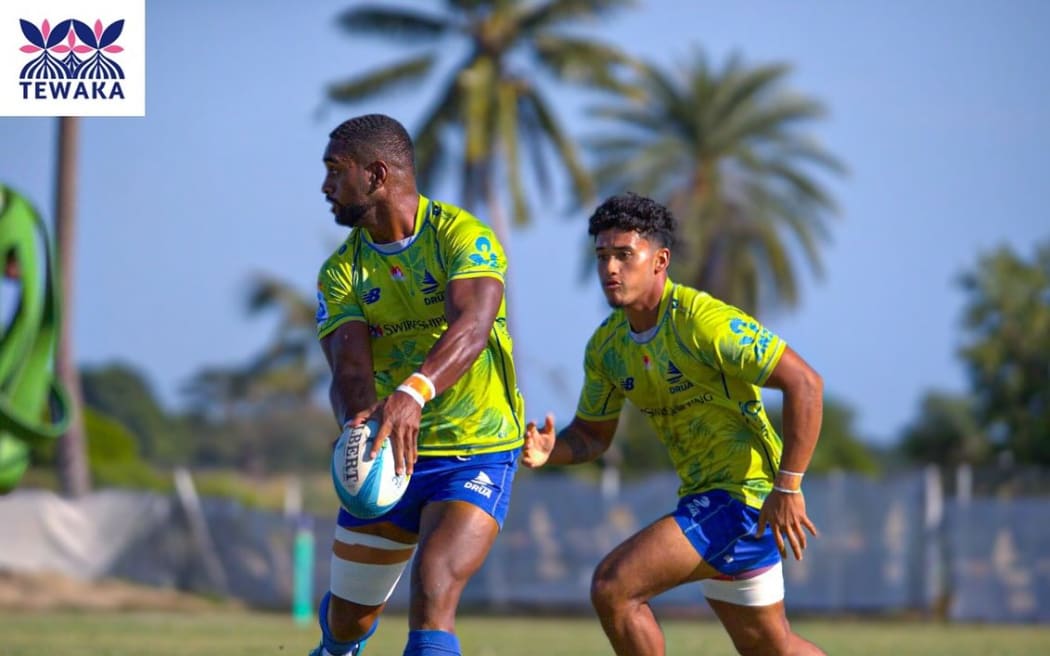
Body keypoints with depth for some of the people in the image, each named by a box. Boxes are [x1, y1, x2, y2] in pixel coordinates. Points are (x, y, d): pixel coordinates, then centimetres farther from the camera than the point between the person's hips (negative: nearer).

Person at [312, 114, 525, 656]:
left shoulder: (462, 236, -14)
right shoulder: (342, 271, 1)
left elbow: (472, 326, -32)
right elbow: (350, 367, -14)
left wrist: (414, 392, -51)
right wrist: (359, 418, -39)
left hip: (478, 453, -5)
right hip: (387, 455, 5)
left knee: (433, 599, -25)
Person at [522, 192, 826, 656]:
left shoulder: (702, 320, -20)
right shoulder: (607, 345, 5)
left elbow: (804, 383, -23)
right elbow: (592, 434, 17)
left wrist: (787, 487, -26)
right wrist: (549, 451, -7)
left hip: (746, 494, -9)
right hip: (701, 495, 9)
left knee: (613, 586, -18)